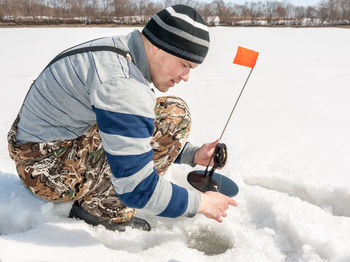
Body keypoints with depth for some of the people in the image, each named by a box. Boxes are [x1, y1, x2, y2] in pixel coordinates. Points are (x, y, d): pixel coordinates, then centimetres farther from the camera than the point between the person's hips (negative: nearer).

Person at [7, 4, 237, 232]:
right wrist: (199, 203, -11)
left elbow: (133, 134, 14)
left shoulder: (118, 51, 4)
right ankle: (103, 208, -8)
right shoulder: (122, 83, -28)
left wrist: (192, 155, 5)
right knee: (174, 116, -18)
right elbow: (136, 188, -26)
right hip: (53, 171, -10)